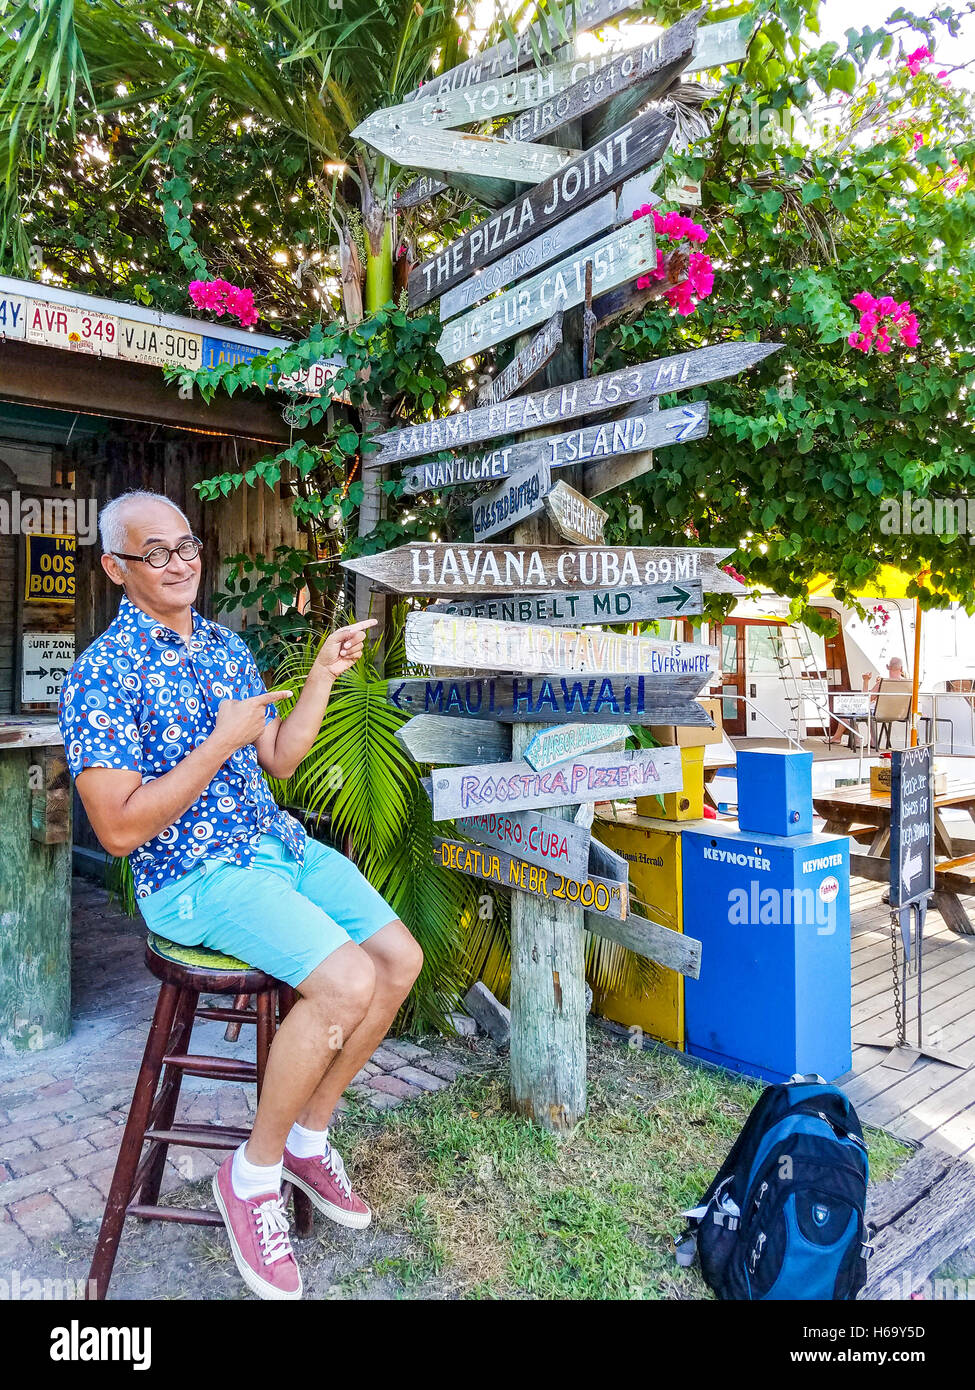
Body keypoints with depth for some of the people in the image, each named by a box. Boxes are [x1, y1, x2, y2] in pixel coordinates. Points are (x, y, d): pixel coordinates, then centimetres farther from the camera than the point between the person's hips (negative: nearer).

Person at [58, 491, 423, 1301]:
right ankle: (253, 1174, 1)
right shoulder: (104, 674, -13)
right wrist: (219, 744, -19)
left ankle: (309, 1137, 16)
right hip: (195, 877, -8)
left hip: (281, 845, 8)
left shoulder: (226, 646, 11)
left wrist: (324, 674, 7)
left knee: (400, 958, -4)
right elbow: (120, 829, -18)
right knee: (346, 982, -25)